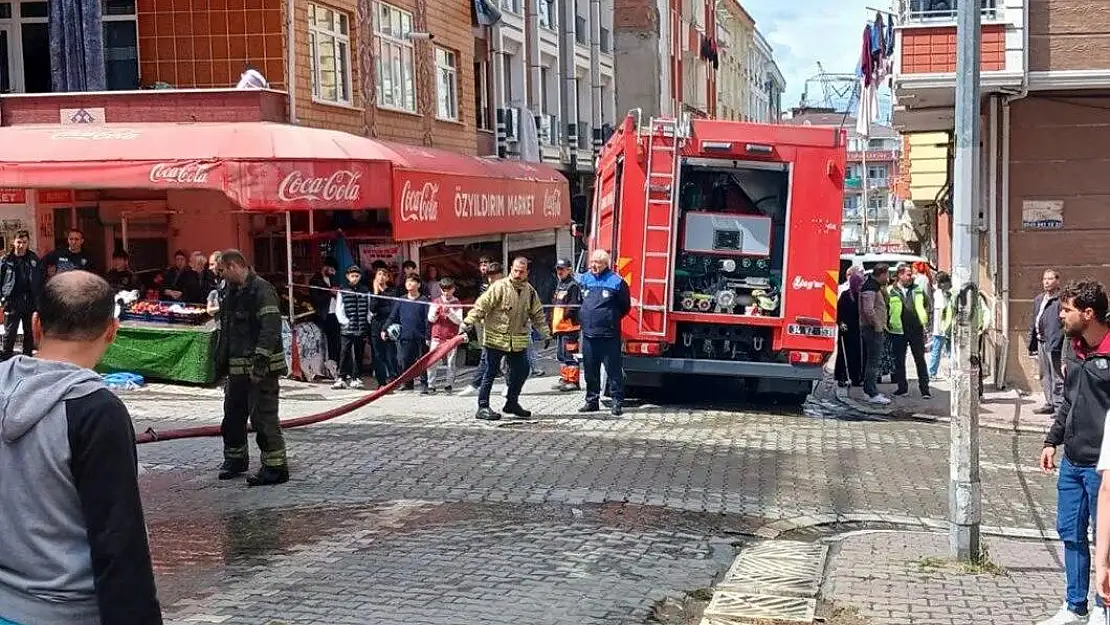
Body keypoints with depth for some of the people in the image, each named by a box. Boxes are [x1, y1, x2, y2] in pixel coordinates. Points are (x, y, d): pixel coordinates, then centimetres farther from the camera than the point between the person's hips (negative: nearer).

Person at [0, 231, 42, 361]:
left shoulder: (34, 260, 4)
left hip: (31, 302, 2)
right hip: (12, 302, -2)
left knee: (30, 332, 11)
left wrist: (39, 300, -1)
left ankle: (28, 356, 22)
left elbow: (41, 281, 5)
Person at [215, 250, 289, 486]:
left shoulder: (262, 290, -15)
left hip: (260, 369, -10)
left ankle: (275, 467, -2)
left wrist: (260, 362, -26)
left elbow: (271, 329, -23)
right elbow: (226, 329, 25)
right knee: (233, 414, 17)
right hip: (237, 367, 10)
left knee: (264, 417, -8)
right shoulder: (233, 292, 16)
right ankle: (235, 459, 33)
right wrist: (222, 359, 22)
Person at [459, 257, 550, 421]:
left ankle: (512, 403, 27)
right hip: (495, 338, -6)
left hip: (518, 342, 6)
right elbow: (481, 306, -15)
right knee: (490, 372, -2)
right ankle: (482, 407, 6)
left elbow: (538, 315, 17)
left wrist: (546, 334, 18)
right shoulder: (499, 287, -13)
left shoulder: (530, 291, 7)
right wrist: (467, 324, -21)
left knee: (522, 370, 10)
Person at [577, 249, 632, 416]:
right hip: (588, 334, 5)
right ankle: (592, 401, 21)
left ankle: (617, 402, 3)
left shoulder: (616, 281, -3)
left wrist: (610, 318, 6)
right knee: (590, 370, 11)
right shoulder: (583, 279, 10)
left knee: (613, 370, -3)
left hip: (609, 335, -5)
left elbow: (625, 307, 5)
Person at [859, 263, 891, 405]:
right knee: (874, 361, -9)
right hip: (873, 329, -11)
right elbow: (868, 310, -25)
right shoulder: (870, 288, -17)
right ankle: (872, 394, -9)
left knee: (872, 361, 16)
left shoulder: (876, 287, 16)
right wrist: (877, 325, -17)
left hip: (875, 329, 11)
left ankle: (869, 390, 24)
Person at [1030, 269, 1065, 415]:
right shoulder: (1038, 299, 17)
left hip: (1054, 343, -9)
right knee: (1045, 377, 14)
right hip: (1040, 342, 9)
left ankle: (1059, 405, 0)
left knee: (1057, 377, -4)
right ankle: (1050, 404, 23)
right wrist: (1032, 344, 18)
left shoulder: (1062, 299, -9)